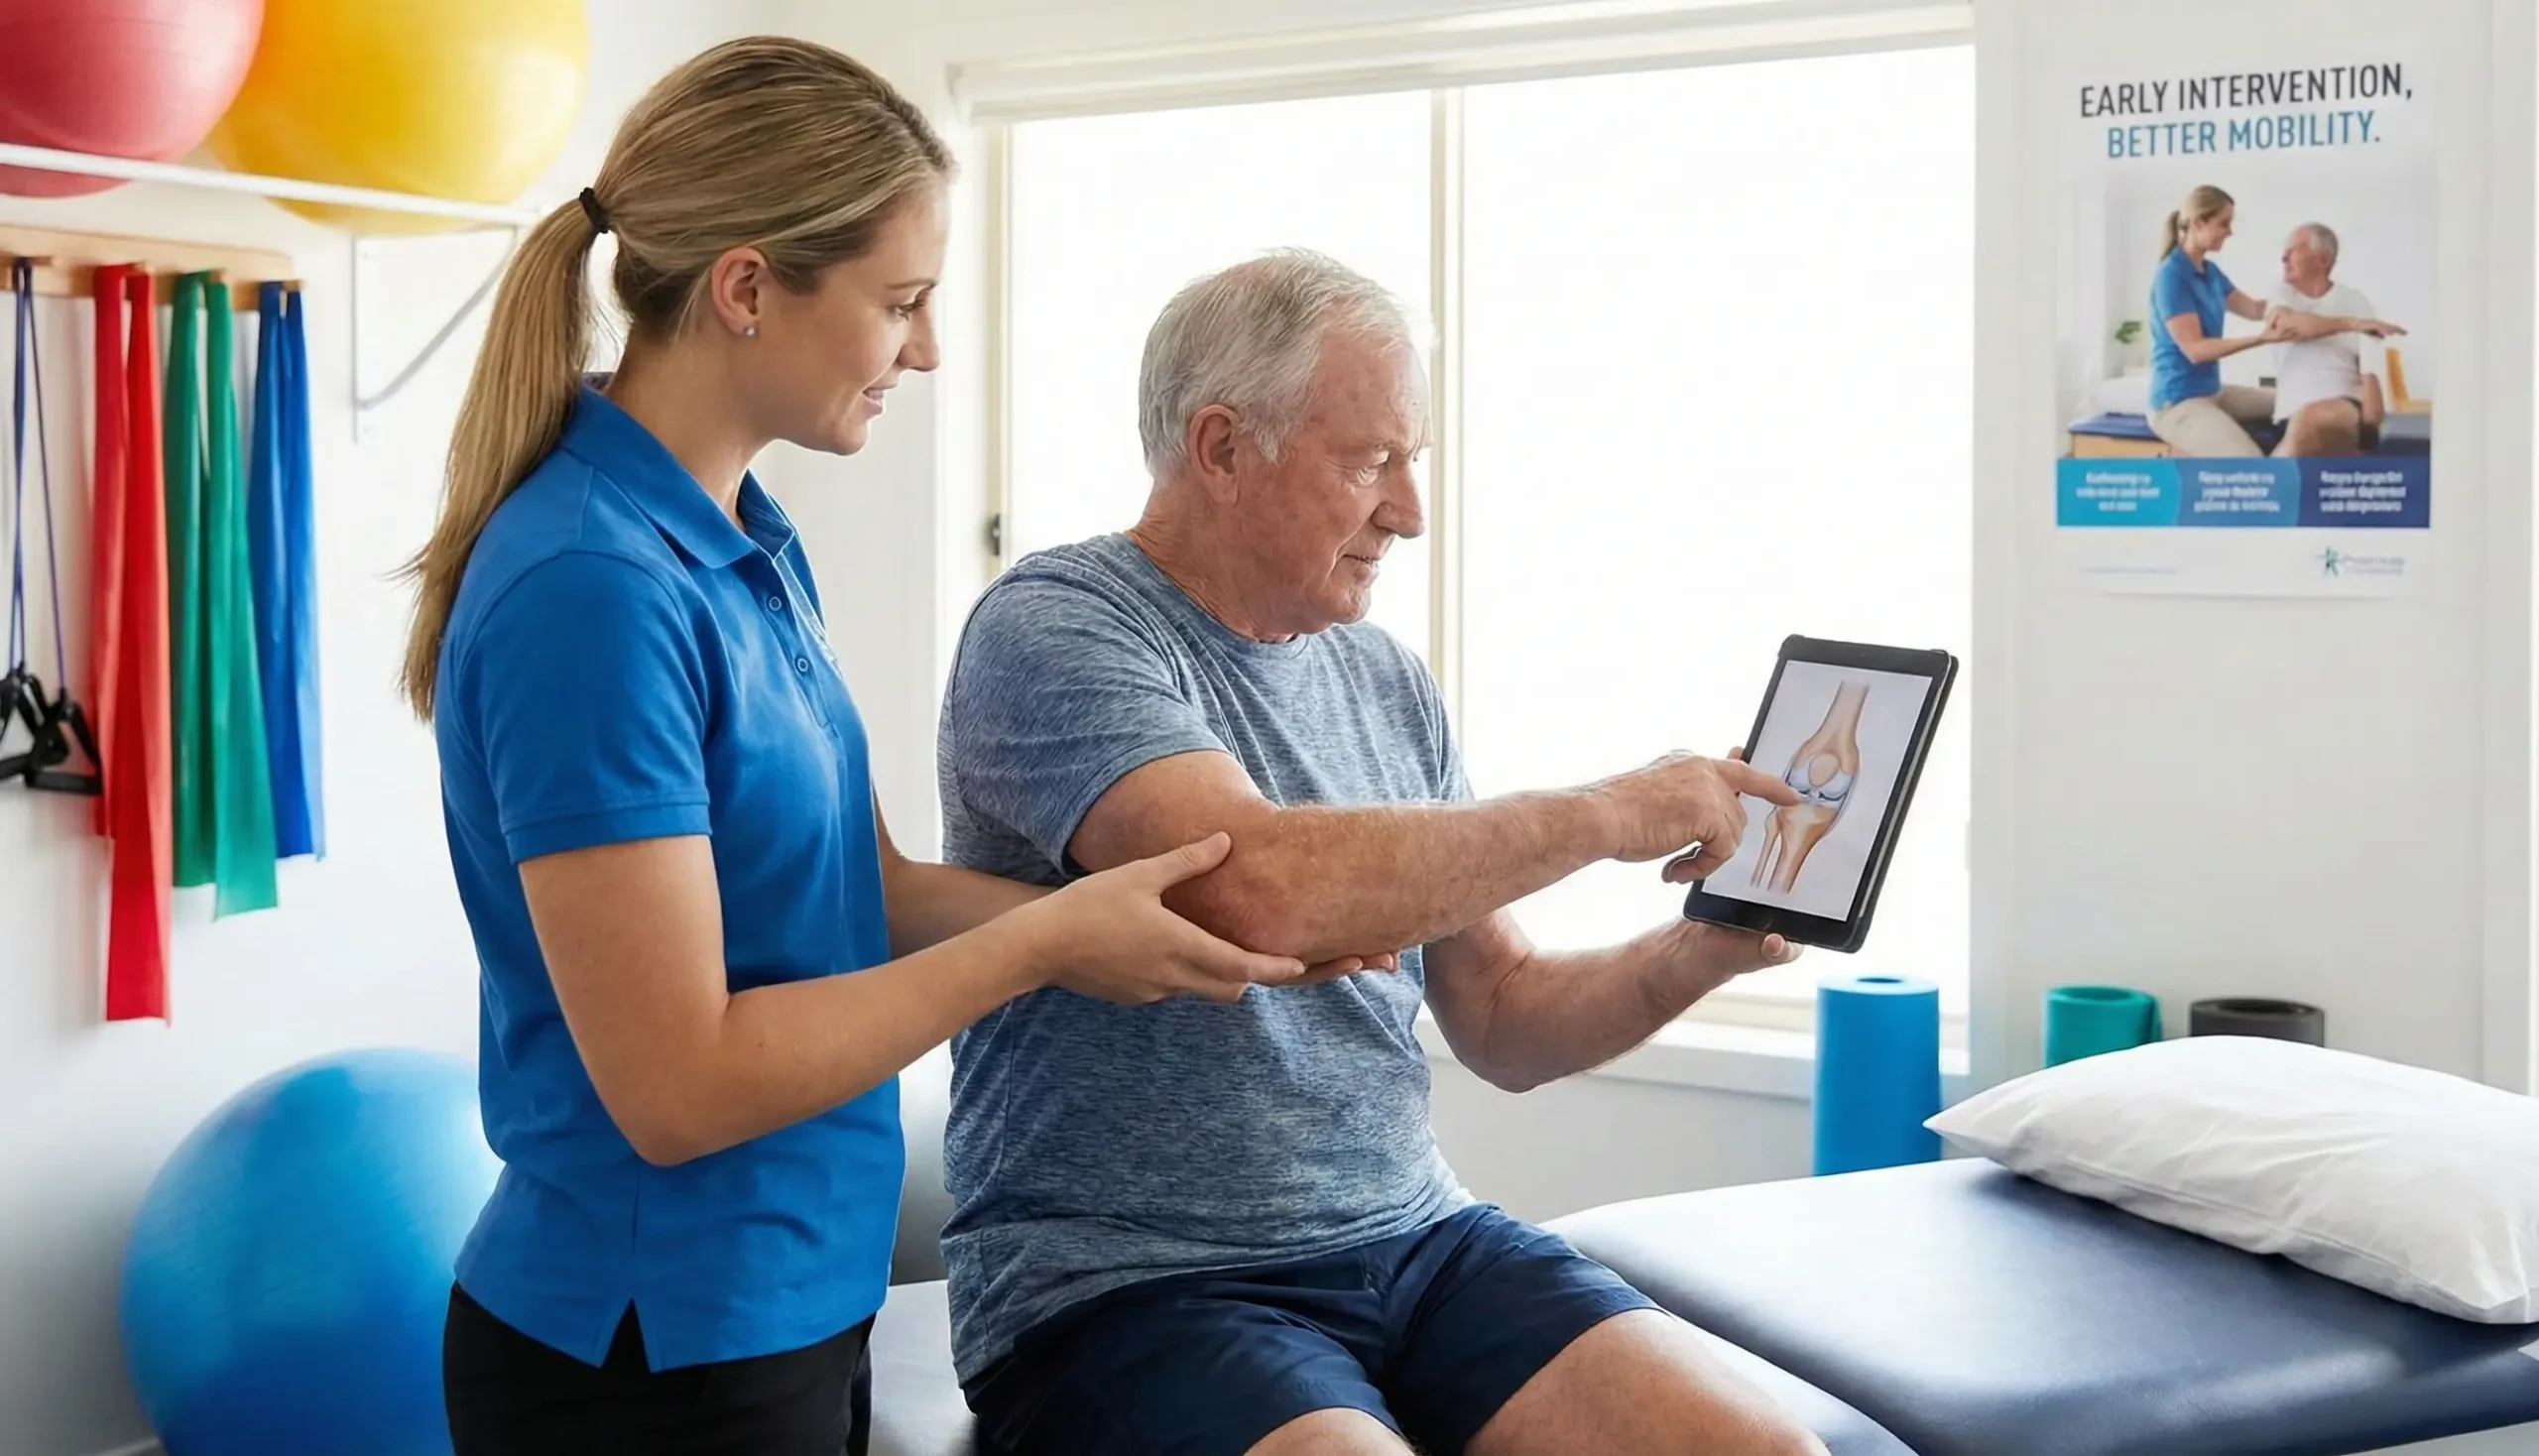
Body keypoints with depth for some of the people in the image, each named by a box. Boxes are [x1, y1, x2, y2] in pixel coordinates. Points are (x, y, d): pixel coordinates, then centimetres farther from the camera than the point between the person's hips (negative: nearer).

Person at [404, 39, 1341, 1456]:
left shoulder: (751, 541, 4)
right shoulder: (593, 590, -24)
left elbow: (863, 887, 6)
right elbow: (677, 1088, -24)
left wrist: (1175, 918, -2)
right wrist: (1043, 944, -17)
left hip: (783, 1302, 8)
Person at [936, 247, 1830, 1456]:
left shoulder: (1387, 684, 10)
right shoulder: (1052, 630, -10)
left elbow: (1502, 1024, 15)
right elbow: (1258, 891, -28)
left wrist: (1703, 951, -3)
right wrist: (1603, 815, -18)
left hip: (1414, 1241, 6)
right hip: (1131, 1284, -5)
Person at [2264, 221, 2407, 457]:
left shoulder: (2353, 300, 10)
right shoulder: (2282, 293, 15)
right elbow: (2287, 325, -10)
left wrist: (2370, 419, -18)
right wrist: (2352, 323, -20)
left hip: (2346, 403, -2)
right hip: (2293, 410, 2)